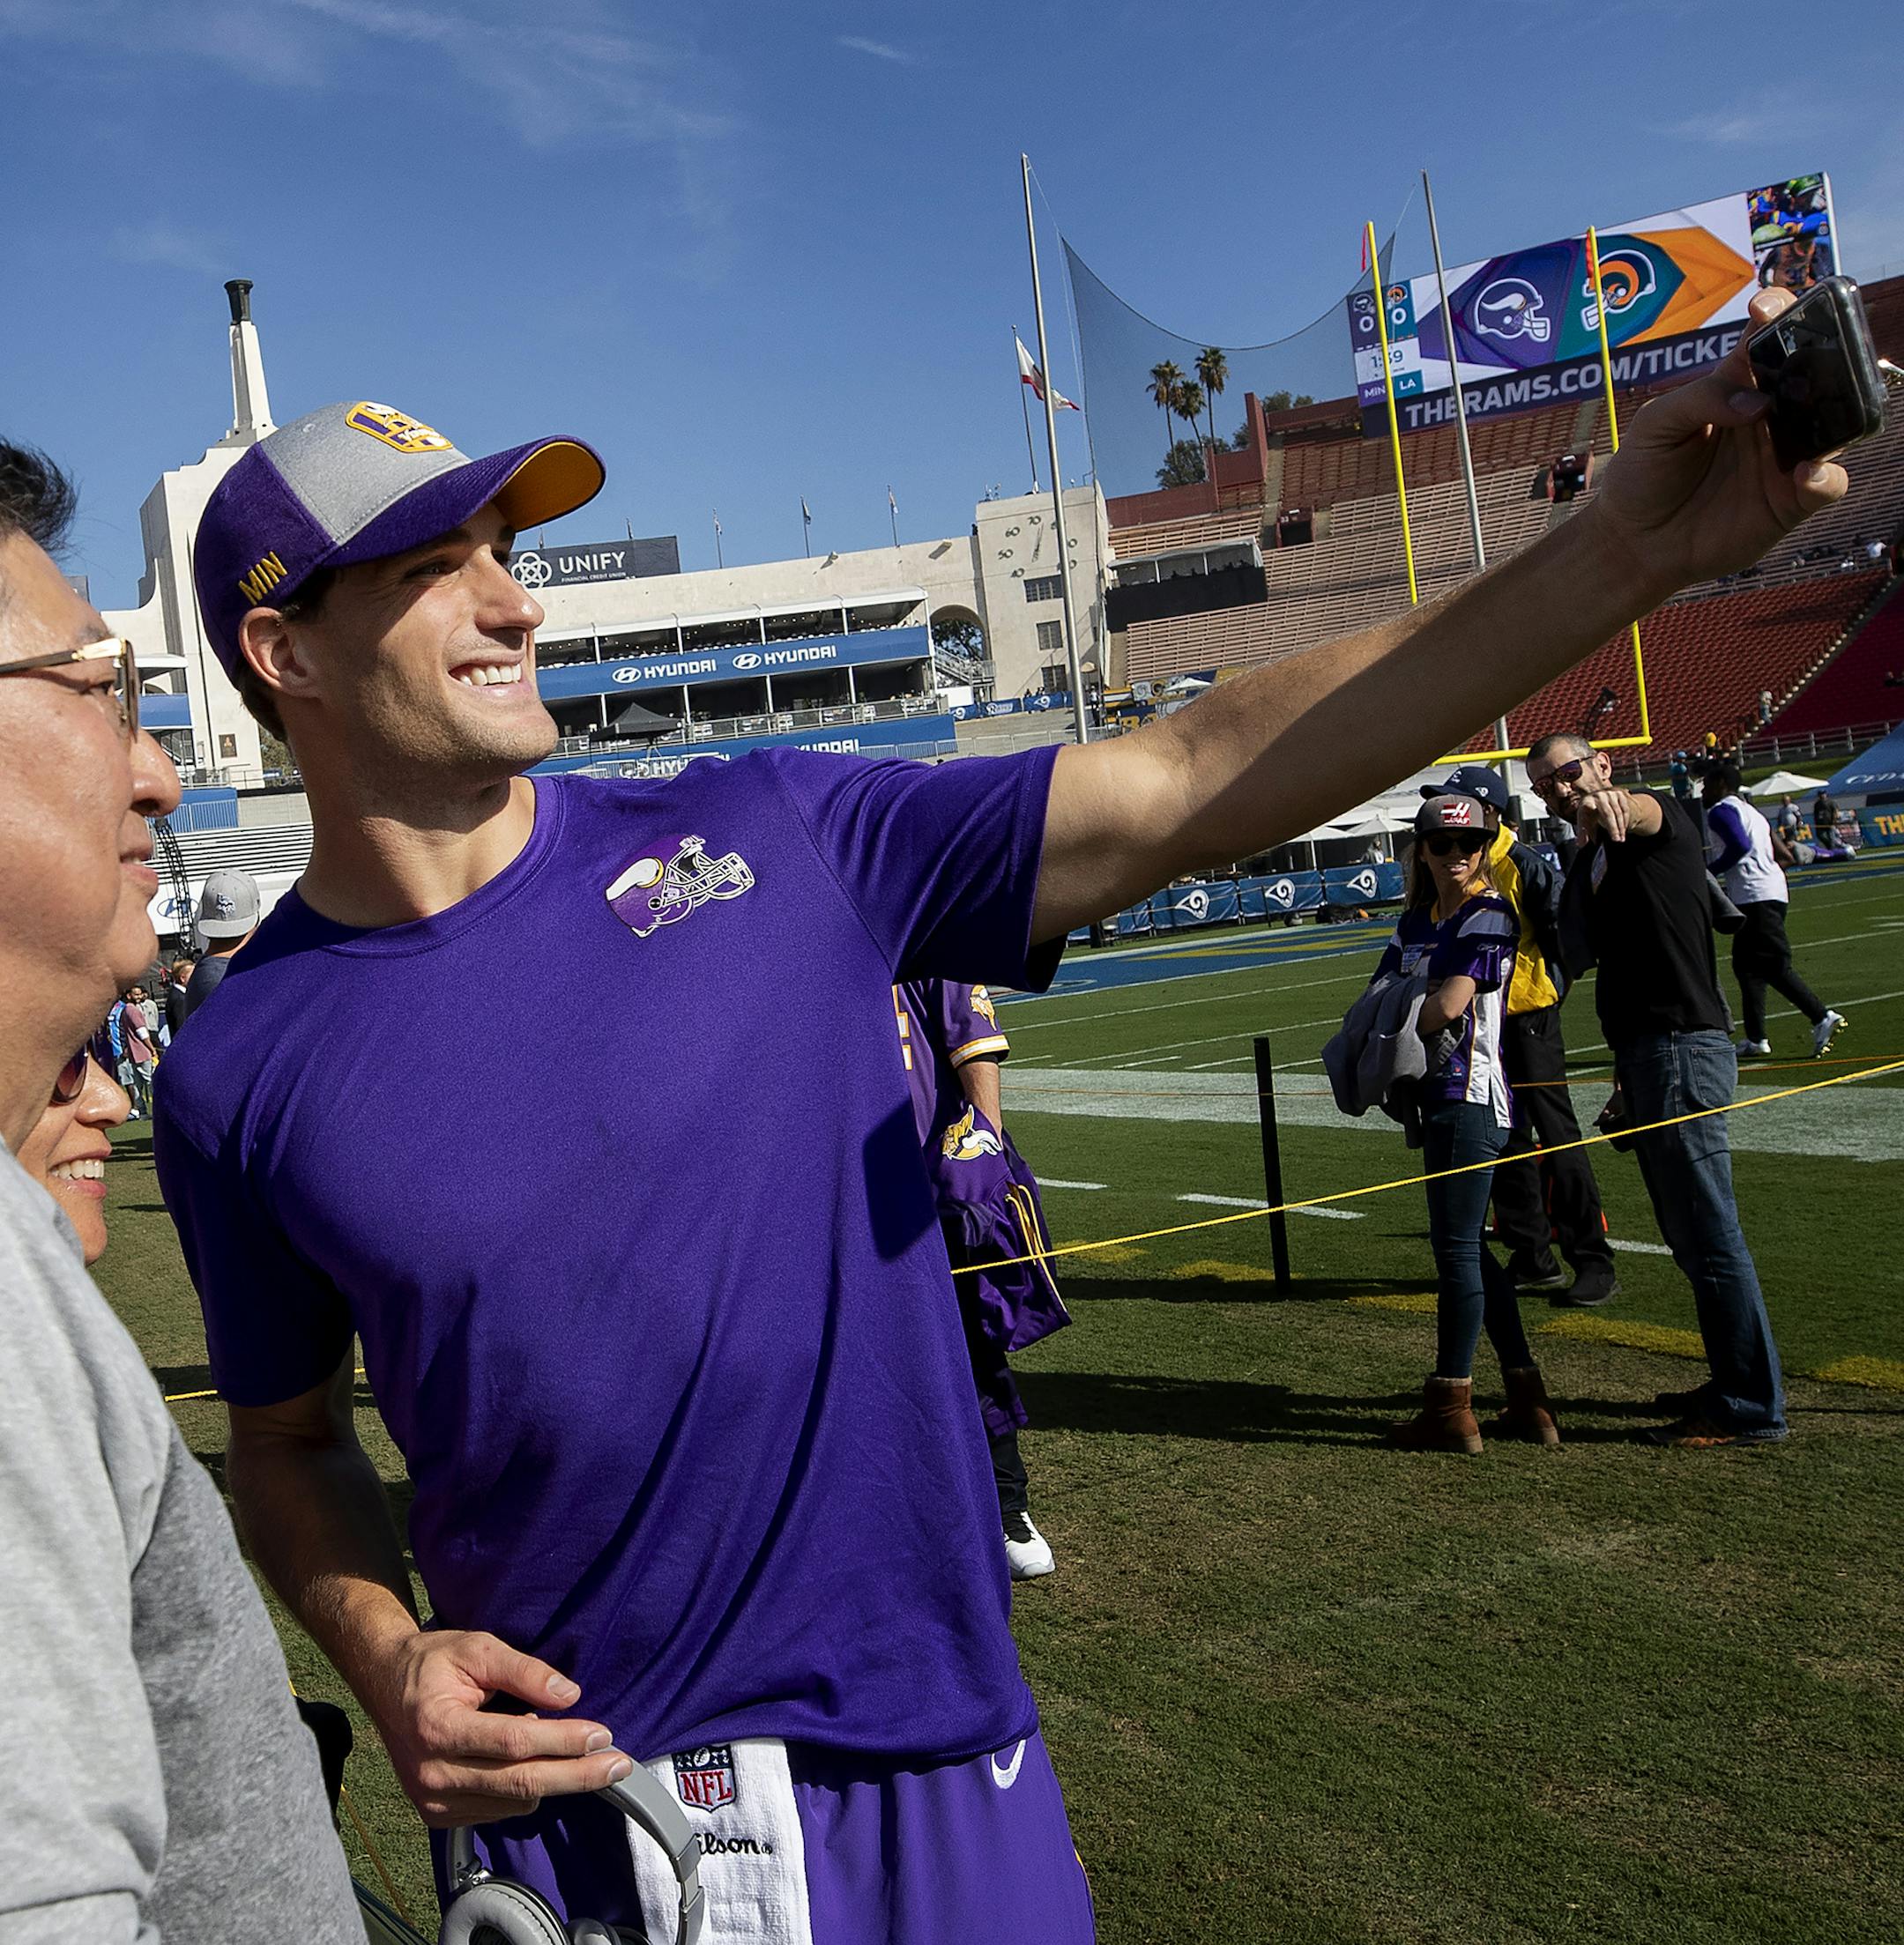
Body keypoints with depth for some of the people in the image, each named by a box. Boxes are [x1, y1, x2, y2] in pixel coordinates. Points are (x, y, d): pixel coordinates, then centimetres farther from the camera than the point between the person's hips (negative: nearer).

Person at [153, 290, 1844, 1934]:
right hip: (572, 1806, 0)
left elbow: (1192, 785, -10)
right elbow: (289, 1440, 9)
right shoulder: (240, 1075, -5)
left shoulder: (771, 841, -6)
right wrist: (386, 1660, -11)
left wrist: (1617, 557, -16)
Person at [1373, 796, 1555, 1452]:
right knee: (1466, 1248, 12)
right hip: (1436, 1097, 9)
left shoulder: (1490, 916, -8)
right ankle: (1527, 1398, 19)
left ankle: (1451, 1407, 1)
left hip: (1472, 1096, -9)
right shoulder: (1415, 922, 17)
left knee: (1456, 1247, -5)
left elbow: (1448, 1005, -18)